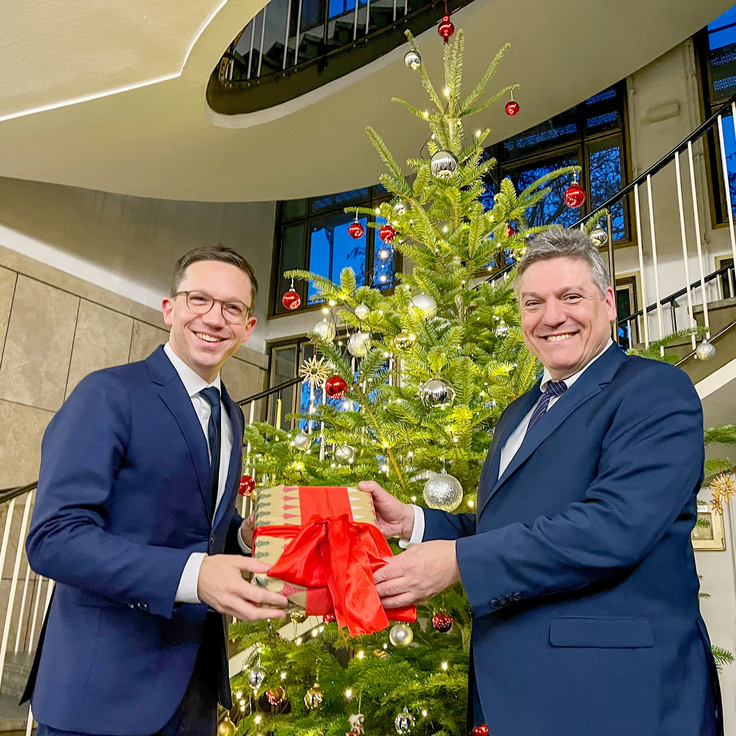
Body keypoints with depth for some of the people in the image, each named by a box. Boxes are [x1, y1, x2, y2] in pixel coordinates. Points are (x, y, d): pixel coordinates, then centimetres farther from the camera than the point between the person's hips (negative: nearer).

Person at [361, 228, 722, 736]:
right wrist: (411, 522, 2)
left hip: (615, 692, -7)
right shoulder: (519, 414, 16)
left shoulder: (657, 389, -10)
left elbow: (615, 527, -24)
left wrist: (458, 560, -23)